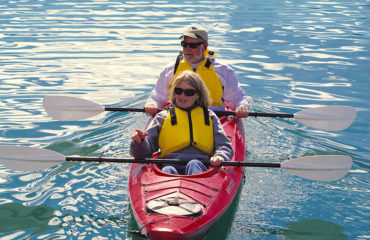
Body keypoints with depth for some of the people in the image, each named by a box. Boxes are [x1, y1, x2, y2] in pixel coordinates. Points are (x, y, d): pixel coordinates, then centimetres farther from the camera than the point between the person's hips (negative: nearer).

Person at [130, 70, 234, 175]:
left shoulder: (209, 117, 26)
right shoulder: (162, 117, 23)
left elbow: (225, 146, 18)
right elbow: (145, 150, 16)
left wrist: (219, 157, -7)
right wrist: (139, 142, -9)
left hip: (200, 167, 0)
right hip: (171, 165, 0)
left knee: (194, 164, -35)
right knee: (168, 170, -35)